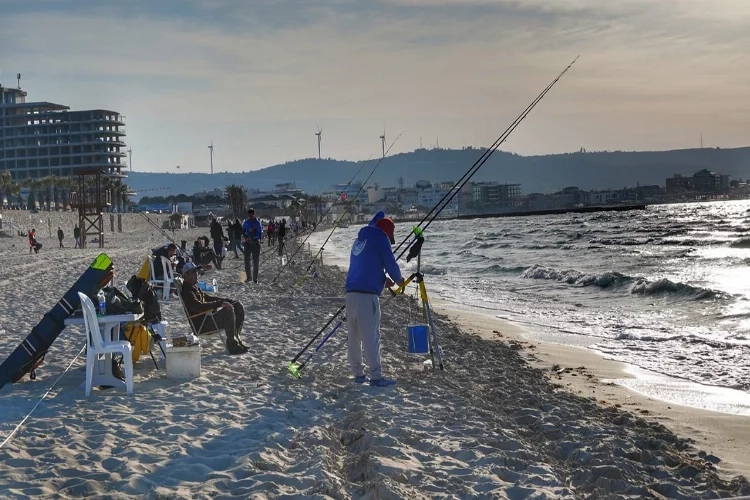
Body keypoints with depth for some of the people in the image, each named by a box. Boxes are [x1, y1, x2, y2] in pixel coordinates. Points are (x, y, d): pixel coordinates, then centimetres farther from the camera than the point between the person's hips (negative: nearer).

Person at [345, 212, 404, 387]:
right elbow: (390, 263, -3)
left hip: (351, 292, 8)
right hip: (367, 294, -8)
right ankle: (376, 376, -6)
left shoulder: (359, 239, 21)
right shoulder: (380, 238, -1)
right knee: (371, 337, -7)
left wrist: (383, 279, 27)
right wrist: (398, 279, 15)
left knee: (354, 336, 11)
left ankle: (358, 373, 16)